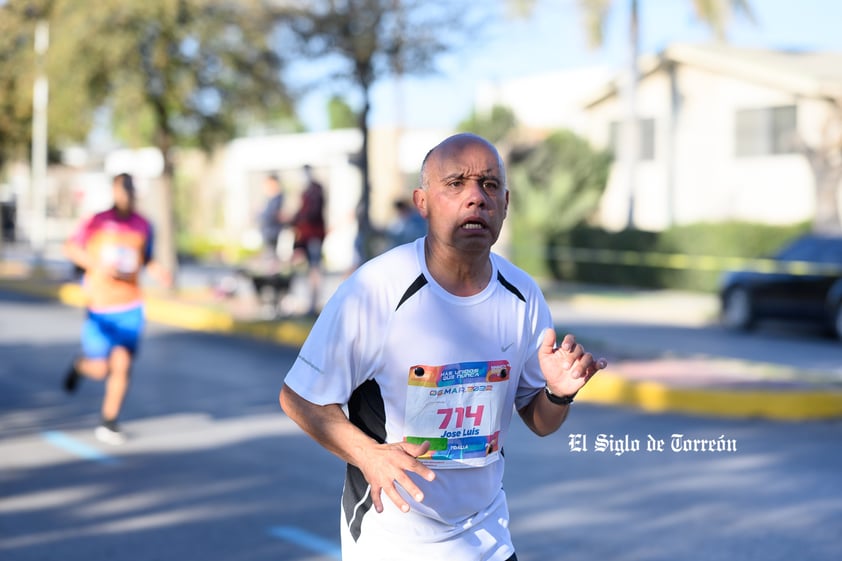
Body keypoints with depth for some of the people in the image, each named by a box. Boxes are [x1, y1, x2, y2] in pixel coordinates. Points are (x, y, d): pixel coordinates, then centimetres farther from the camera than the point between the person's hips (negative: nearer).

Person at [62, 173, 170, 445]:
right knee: (100, 369, -3)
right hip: (99, 307, -2)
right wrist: (98, 266, -15)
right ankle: (80, 364, 35)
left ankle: (109, 423, 11)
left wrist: (157, 271, -4)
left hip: (130, 307, 2)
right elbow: (70, 248, 0)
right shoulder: (96, 222, -6)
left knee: (122, 365, -6)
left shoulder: (143, 225, 3)